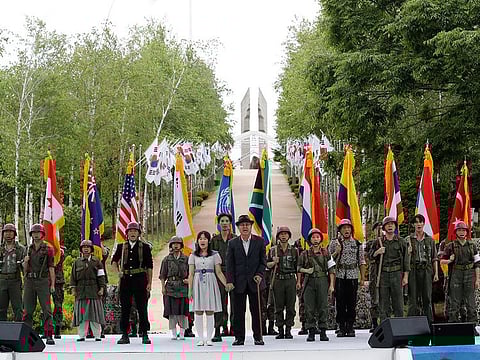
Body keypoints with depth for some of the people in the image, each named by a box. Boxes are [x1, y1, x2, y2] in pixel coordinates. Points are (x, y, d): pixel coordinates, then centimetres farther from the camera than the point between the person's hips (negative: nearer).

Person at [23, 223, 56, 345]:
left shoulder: (48, 248, 2)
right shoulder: (29, 249, 15)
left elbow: (51, 267, -1)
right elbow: (25, 269, 17)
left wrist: (52, 284, -8)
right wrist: (26, 261, -6)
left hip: (43, 281, -4)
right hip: (30, 281, 4)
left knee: (46, 310, -6)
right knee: (28, 310, 3)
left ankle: (49, 336, -6)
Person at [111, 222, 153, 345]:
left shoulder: (144, 247, 3)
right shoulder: (121, 247, 9)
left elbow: (149, 266, 4)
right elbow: (114, 261, 22)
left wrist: (149, 283, 0)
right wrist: (119, 272, 5)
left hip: (140, 280, -2)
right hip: (125, 280, 2)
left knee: (142, 308, -1)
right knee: (125, 308, 4)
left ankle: (144, 335, 5)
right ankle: (125, 335, 10)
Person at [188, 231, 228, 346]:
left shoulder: (215, 255, 6)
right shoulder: (193, 256, 8)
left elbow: (219, 272, 5)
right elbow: (191, 274, 6)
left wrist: (226, 284, -6)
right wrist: (190, 289, -1)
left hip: (210, 283, -1)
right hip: (198, 284, 1)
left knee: (210, 312, -1)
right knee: (198, 313, 0)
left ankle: (209, 338, 4)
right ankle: (200, 339, 5)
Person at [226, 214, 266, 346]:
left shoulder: (259, 241, 5)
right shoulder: (232, 243, 5)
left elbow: (263, 261, 6)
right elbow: (230, 264, 2)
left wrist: (259, 274, -9)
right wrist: (229, 281, -7)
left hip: (255, 281, 0)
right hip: (239, 282, 0)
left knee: (256, 310, 3)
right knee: (238, 311, 2)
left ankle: (258, 336, 11)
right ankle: (239, 337, 9)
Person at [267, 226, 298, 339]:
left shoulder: (294, 250, 9)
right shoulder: (273, 250, 8)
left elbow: (297, 267, 11)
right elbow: (267, 265, 12)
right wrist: (273, 263, -9)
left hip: (291, 280, 0)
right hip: (278, 280, 0)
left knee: (290, 307, -1)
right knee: (278, 307, 1)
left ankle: (288, 330, 4)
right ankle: (280, 330, 6)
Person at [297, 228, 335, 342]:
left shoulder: (326, 253, 8)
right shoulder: (305, 254, 8)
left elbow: (331, 270, 7)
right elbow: (299, 268, 16)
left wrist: (331, 284, 0)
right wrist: (306, 270, -5)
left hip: (322, 281, 0)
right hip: (309, 281, 0)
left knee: (323, 307, -1)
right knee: (309, 307, -2)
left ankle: (323, 332, 4)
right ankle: (311, 332, 3)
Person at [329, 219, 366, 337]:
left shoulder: (357, 244, 10)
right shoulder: (334, 243, 7)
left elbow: (361, 262, 12)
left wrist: (363, 278, 6)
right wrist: (336, 252, -11)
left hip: (353, 277, 1)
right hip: (339, 277, -1)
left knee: (352, 303, 0)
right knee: (340, 303, -1)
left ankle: (350, 328, 7)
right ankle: (341, 328, 5)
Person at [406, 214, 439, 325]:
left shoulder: (430, 240, 12)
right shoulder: (408, 239, 8)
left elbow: (434, 258, 11)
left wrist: (436, 273, 4)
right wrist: (408, 252, -11)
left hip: (426, 271, 1)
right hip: (413, 270, -1)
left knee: (427, 297, 0)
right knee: (413, 298, -3)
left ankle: (429, 322, 4)